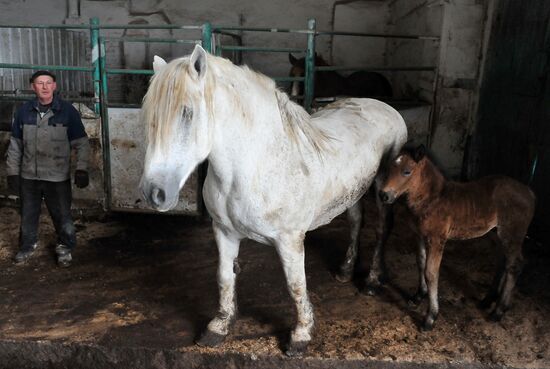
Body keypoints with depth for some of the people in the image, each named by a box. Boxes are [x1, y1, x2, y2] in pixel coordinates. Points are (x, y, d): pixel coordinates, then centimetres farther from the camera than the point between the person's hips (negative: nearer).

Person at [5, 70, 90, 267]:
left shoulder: (67, 111, -8)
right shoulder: (24, 111, -1)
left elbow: (81, 143, -5)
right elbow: (15, 145, 7)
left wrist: (81, 169, -13)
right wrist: (12, 172, 6)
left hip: (58, 177, -3)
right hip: (28, 176, 3)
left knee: (62, 215, 7)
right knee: (28, 214, 18)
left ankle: (65, 247, 30)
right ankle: (27, 245, 41)